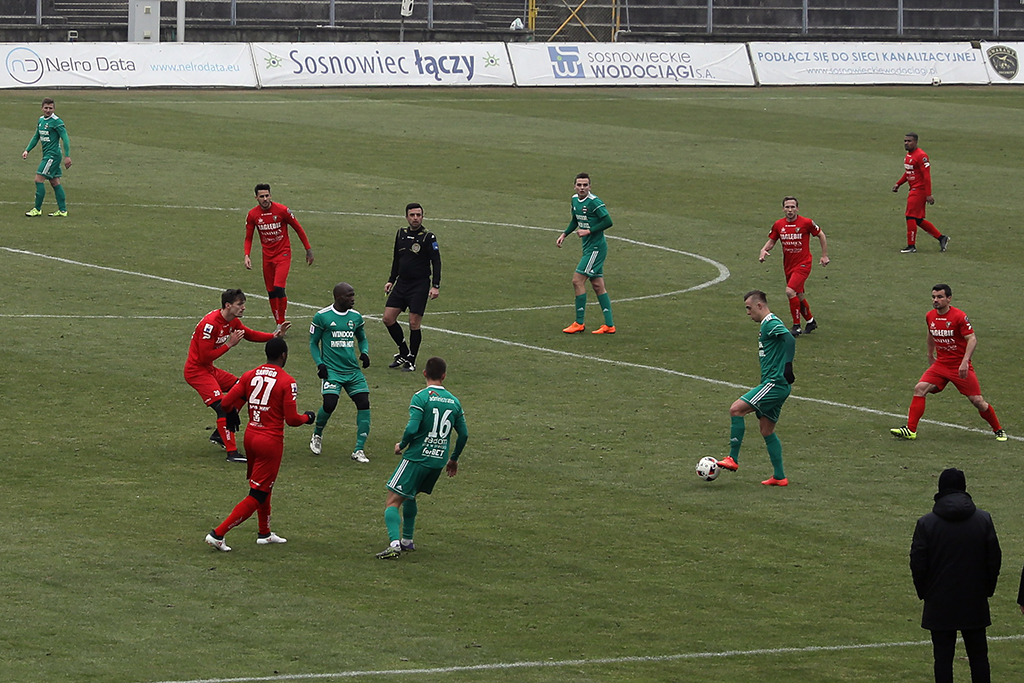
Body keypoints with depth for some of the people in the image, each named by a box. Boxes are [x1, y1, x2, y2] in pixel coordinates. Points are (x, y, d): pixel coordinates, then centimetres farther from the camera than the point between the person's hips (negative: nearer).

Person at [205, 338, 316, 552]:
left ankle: (265, 533, 37)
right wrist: (308, 417, 6)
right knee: (257, 496, -2)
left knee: (263, 487, 26)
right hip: (271, 441, -7)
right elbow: (292, 419, -14)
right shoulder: (287, 382, -14)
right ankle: (218, 534, -9)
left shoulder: (250, 376, 1)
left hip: (250, 436, 7)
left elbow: (227, 402, -1)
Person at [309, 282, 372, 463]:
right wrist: (319, 363, -10)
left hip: (353, 370, 4)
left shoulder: (355, 317, 9)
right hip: (331, 370, -4)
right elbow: (313, 343, 4)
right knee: (329, 404, -19)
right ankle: (317, 435, 14)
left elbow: (362, 339, 23)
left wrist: (364, 353, 2)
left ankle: (358, 450, -3)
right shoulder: (322, 317, -4)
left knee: (364, 404, -9)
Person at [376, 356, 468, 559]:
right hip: (439, 461, 6)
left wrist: (401, 445, 0)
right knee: (410, 496, 27)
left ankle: (395, 544, -24)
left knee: (393, 502, -6)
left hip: (417, 457, -6)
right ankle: (407, 541, 30)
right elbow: (463, 435, 12)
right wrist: (454, 459, 26)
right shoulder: (454, 401, 8)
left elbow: (412, 429, -20)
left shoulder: (421, 397, -10)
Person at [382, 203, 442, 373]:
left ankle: (411, 361, 7)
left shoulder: (428, 237, -8)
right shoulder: (401, 234, 9)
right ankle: (403, 353, 17)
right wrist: (391, 280, 17)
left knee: (414, 323, -6)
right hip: (401, 283, 6)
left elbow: (436, 262, -10)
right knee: (388, 318, 1)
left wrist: (435, 286, -17)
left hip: (420, 285, -6)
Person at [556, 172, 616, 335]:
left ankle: (579, 323, -2)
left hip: (596, 247, -9)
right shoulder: (575, 200, 10)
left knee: (578, 280, -9)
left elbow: (608, 222, -20)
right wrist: (564, 234, 13)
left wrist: (588, 231, -19)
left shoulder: (594, 202, -17)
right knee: (597, 285, 9)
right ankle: (609, 325, 11)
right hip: (588, 247, 9)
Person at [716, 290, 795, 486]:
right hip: (775, 384, 11)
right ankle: (779, 477, 13)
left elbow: (789, 338, -28)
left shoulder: (771, 323, -11)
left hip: (775, 383, -11)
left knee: (736, 409, -15)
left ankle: (733, 459, -13)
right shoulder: (767, 324, 21)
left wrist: (788, 366, -33)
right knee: (767, 431, 12)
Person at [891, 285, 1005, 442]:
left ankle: (998, 431, 16)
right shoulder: (930, 316, 3)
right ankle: (911, 430, -11)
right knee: (920, 388, -13)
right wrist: (930, 356, 28)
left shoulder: (959, 316, -16)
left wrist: (965, 362, -30)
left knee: (977, 401, -5)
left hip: (960, 367, -5)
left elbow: (972, 339, -20)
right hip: (940, 364, 5)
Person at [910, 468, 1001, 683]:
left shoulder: (926, 523, -7)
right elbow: (994, 559, 2)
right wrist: (987, 589, 14)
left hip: (939, 605, -1)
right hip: (975, 602, 2)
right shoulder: (983, 520, -2)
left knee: (943, 657, 2)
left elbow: (918, 564, -5)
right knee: (978, 655, 9)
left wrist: (924, 592, 9)